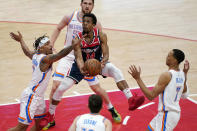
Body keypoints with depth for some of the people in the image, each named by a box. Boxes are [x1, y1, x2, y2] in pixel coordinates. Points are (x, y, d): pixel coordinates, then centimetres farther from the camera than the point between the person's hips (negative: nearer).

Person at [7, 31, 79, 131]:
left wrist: (21, 40, 44)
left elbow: (27, 51, 26)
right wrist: (76, 43, -37)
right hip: (31, 96, -10)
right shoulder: (45, 59, -21)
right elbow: (61, 54, -35)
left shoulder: (35, 55, 5)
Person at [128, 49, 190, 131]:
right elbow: (184, 95, 19)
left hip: (167, 114, -9)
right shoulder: (182, 74, 3)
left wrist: (138, 78, -22)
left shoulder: (167, 75, -23)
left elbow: (151, 96, -23)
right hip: (175, 111, 9)